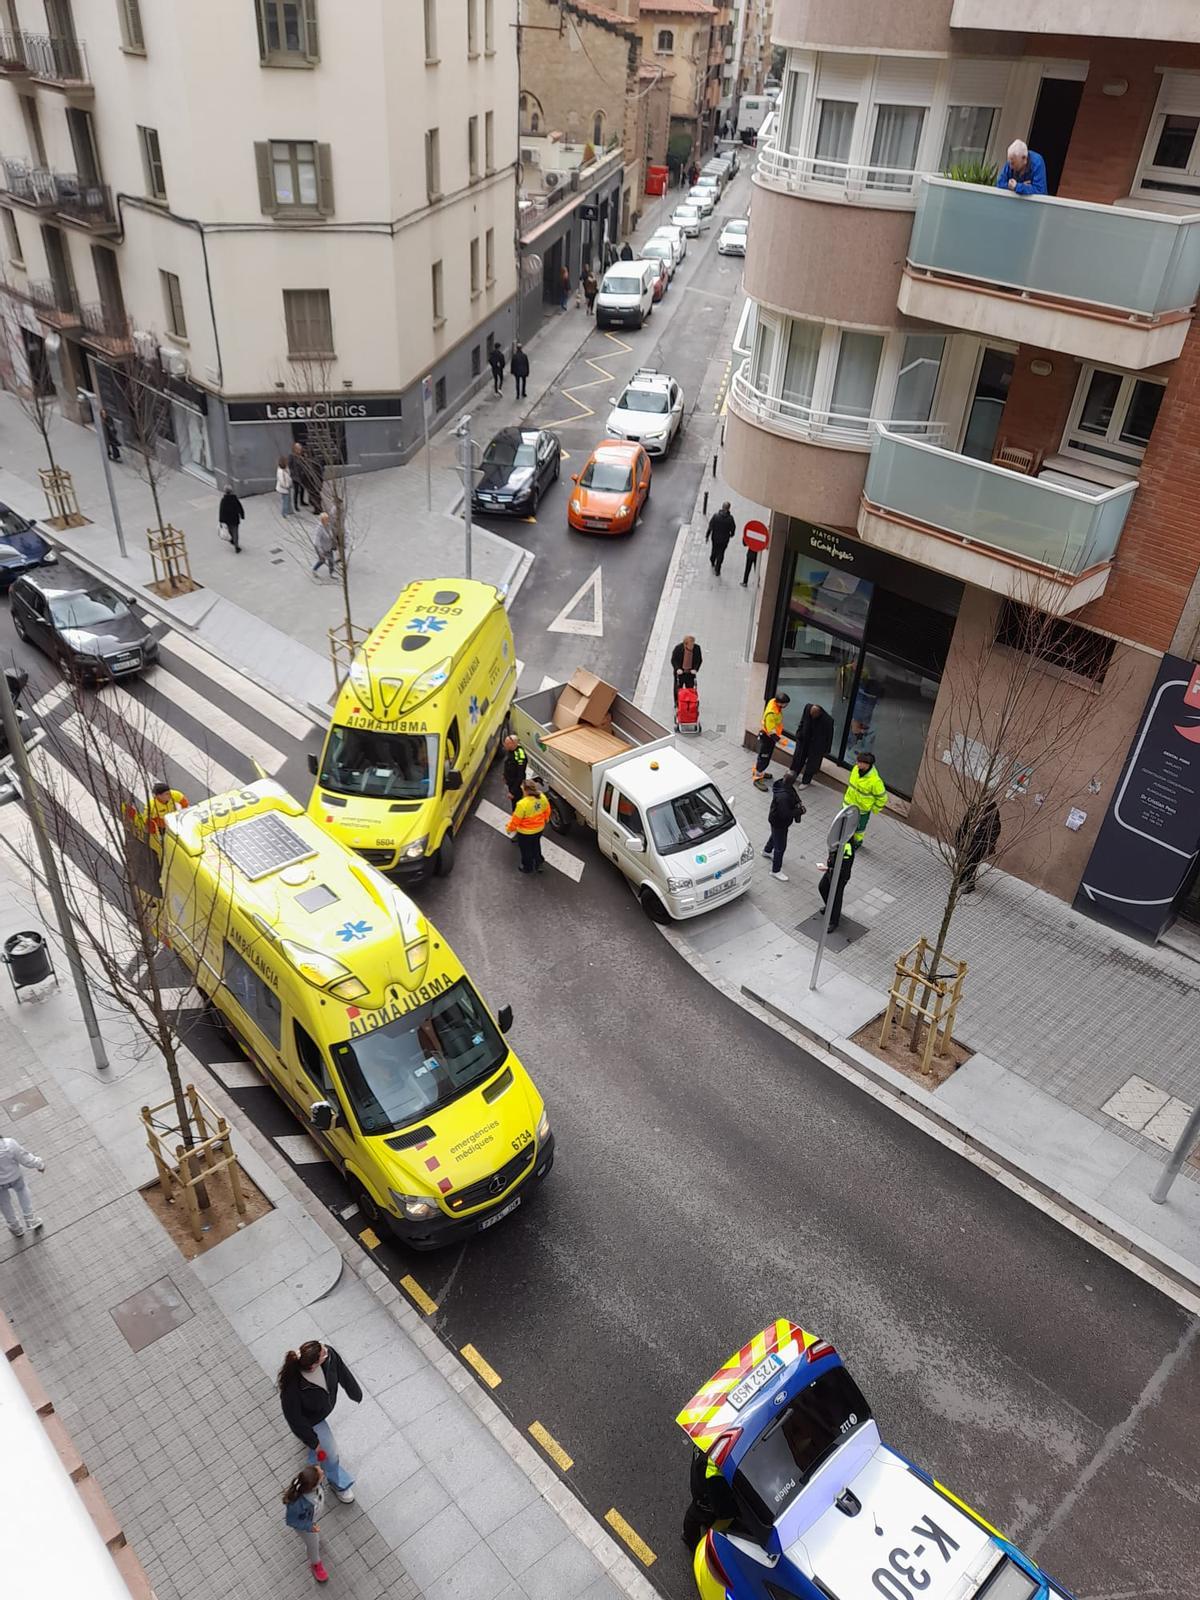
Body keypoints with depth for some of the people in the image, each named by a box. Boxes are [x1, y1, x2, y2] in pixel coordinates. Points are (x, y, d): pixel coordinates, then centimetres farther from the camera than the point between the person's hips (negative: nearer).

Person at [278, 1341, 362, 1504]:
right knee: (329, 1450, 16)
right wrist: (313, 1442, -14)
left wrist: (356, 1393, 4)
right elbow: (294, 1419, -27)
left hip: (326, 1404, 5)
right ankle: (338, 1483, 48)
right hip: (309, 1420, -5)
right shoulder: (293, 1389, -47)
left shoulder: (329, 1355, -36)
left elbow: (342, 1371, -14)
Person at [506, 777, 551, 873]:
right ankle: (538, 864, 49)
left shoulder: (523, 804, -37)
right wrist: (545, 820, 22)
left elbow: (516, 819, -23)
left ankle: (527, 867, 45)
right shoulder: (542, 797, -18)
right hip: (539, 829, 5)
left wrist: (509, 829, -4)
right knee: (536, 846, 32)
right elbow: (547, 810, 1)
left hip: (526, 832, -5)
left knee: (526, 850, 22)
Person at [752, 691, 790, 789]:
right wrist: (778, 740, -38)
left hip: (771, 735, 9)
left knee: (762, 755, 25)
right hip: (767, 737, -9)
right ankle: (757, 779, 10)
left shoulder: (774, 701, -11)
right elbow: (771, 731, -32)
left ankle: (757, 771, 43)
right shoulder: (771, 714, -37)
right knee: (764, 759, 0)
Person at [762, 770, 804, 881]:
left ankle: (767, 850, 64)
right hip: (779, 823, -10)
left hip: (776, 819, 10)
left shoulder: (781, 783, -13)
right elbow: (785, 814, -36)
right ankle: (776, 871, 23)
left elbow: (794, 797, 7)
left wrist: (797, 804, -11)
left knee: (775, 835, 36)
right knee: (780, 846, 6)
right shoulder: (783, 796, -42)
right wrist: (800, 811, -24)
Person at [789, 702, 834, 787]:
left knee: (812, 764, 12)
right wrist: (798, 734, 7)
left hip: (817, 745, -4)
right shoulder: (807, 708, -23)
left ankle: (805, 781, 33)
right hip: (804, 739, 4)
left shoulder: (827, 720, -33)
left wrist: (826, 750, -7)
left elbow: (829, 736, -17)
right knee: (797, 758, 19)